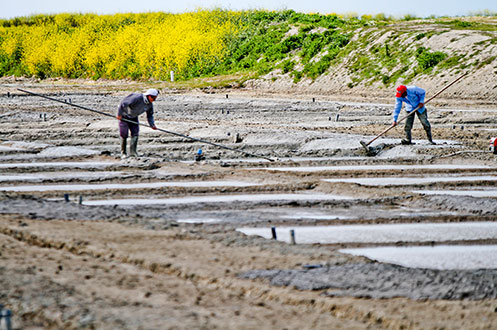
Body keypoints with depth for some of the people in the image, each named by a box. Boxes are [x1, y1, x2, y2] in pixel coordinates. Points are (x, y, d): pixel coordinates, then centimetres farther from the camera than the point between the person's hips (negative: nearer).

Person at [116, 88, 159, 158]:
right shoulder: (137, 98, -33)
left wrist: (152, 125, -12)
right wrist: (119, 114, -27)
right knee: (124, 134, -6)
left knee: (135, 134, -7)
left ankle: (132, 151, -7)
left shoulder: (150, 105, -9)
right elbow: (123, 103, -32)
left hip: (133, 118, 7)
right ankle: (123, 153, 3)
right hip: (124, 115, -6)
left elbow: (150, 116, 5)